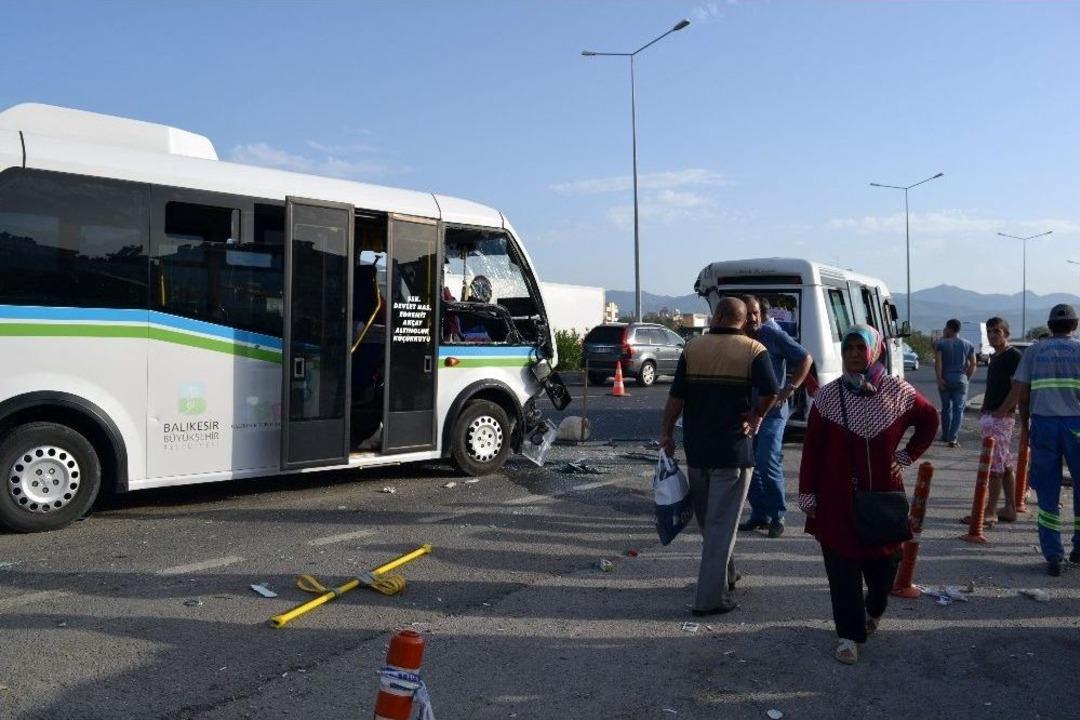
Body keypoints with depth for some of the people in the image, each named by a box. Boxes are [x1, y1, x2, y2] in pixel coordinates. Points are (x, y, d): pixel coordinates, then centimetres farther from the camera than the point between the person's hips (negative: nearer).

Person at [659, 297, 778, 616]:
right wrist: (756, 416, -1)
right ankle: (711, 597, 2)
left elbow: (676, 396, -2)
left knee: (707, 518, 20)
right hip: (733, 449, -3)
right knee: (722, 522, 2)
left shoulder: (693, 348, 1)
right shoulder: (753, 350, -5)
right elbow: (770, 391, -19)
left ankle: (725, 575, 37)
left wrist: (666, 432, 7)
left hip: (696, 447, 3)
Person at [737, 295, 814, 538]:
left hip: (772, 410, -6)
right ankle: (759, 514, 20)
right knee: (749, 464, 8)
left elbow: (806, 358, -4)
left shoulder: (774, 335, -8)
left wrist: (790, 388, -11)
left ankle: (777, 516, 1)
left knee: (767, 463, -12)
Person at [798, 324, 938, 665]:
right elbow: (812, 449, -3)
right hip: (838, 499, -1)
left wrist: (908, 455, 6)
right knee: (843, 567, 2)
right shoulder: (828, 396, -6)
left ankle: (874, 610, 43)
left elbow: (929, 420, 16)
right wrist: (807, 494, -3)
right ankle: (849, 634, 16)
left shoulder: (898, 392, -3)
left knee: (884, 560, 11)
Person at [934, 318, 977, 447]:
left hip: (945, 379, 0)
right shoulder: (968, 345, 6)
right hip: (960, 379, 0)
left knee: (946, 407, 14)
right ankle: (952, 438, -10)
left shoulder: (941, 343, -2)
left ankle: (945, 436, 22)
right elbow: (973, 364, 3)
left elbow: (938, 362, -13)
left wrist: (939, 378, -13)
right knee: (958, 409, -1)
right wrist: (967, 378, 9)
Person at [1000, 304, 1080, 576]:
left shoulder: (1035, 350, 7)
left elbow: (1020, 393, 3)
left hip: (1043, 423, 1)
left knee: (1048, 492, 8)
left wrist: (1025, 424, 15)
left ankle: (1054, 557, 8)